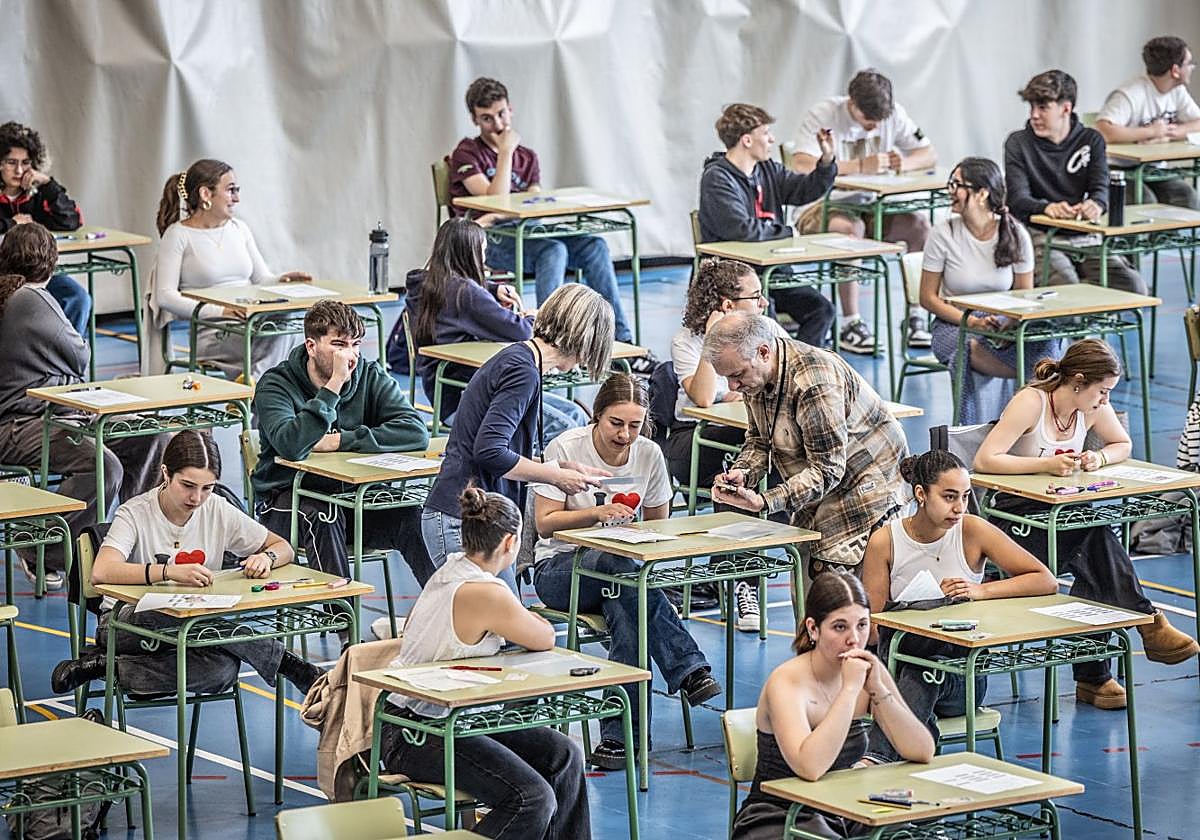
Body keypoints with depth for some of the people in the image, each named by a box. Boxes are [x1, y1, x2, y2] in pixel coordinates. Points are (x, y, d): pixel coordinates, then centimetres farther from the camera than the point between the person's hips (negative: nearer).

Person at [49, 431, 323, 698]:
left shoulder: (218, 511, 0)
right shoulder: (136, 513, -13)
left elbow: (283, 547, 11)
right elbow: (101, 573, -31)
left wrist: (266, 558, -15)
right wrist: (169, 571, -43)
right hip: (129, 620, -4)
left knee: (224, 670, -35)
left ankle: (113, 668, -19)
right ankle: (281, 660, -22)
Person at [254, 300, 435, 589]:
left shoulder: (370, 376, 0)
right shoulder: (276, 384, -9)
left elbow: (416, 433, -15)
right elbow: (292, 446, -29)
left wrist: (340, 441, -20)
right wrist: (334, 385, -30)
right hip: (288, 497, -3)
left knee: (414, 518, -22)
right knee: (324, 516, -35)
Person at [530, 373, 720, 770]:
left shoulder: (649, 455, 1)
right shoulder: (566, 449, -9)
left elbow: (658, 525, 12)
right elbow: (545, 524, -11)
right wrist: (597, 513, -27)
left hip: (623, 566, 3)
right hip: (559, 569, -3)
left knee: (625, 612, -37)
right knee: (618, 566, -40)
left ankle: (618, 734, -41)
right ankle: (689, 669, -43)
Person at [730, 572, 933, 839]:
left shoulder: (866, 669, -1)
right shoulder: (787, 682, -18)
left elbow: (923, 752, -7)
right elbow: (809, 767, -35)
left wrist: (878, 689, -19)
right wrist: (850, 689, -30)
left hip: (844, 818, 6)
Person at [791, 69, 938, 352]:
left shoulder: (893, 113, 0)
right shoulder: (823, 115, -16)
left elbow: (930, 155, 5)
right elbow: (801, 166, -30)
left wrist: (906, 163, -20)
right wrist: (860, 166, -35)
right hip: (822, 207, -5)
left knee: (920, 224, -21)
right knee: (851, 228, -38)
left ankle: (916, 316, -12)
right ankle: (851, 323, -31)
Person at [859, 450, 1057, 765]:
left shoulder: (972, 531, -3)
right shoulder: (885, 542, -2)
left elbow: (1047, 582, -5)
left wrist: (981, 591, -19)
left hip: (962, 672, -1)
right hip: (901, 661, 1)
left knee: (924, 675, -37)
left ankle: (876, 756, -55)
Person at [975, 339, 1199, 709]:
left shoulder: (1093, 408, 3)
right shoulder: (1030, 403, -16)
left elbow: (1123, 444, 20)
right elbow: (984, 460, -23)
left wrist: (1099, 457, -4)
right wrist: (1046, 464, -29)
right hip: (1019, 516, -6)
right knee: (1097, 541, -33)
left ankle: (1093, 676, -23)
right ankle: (1148, 623, -28)